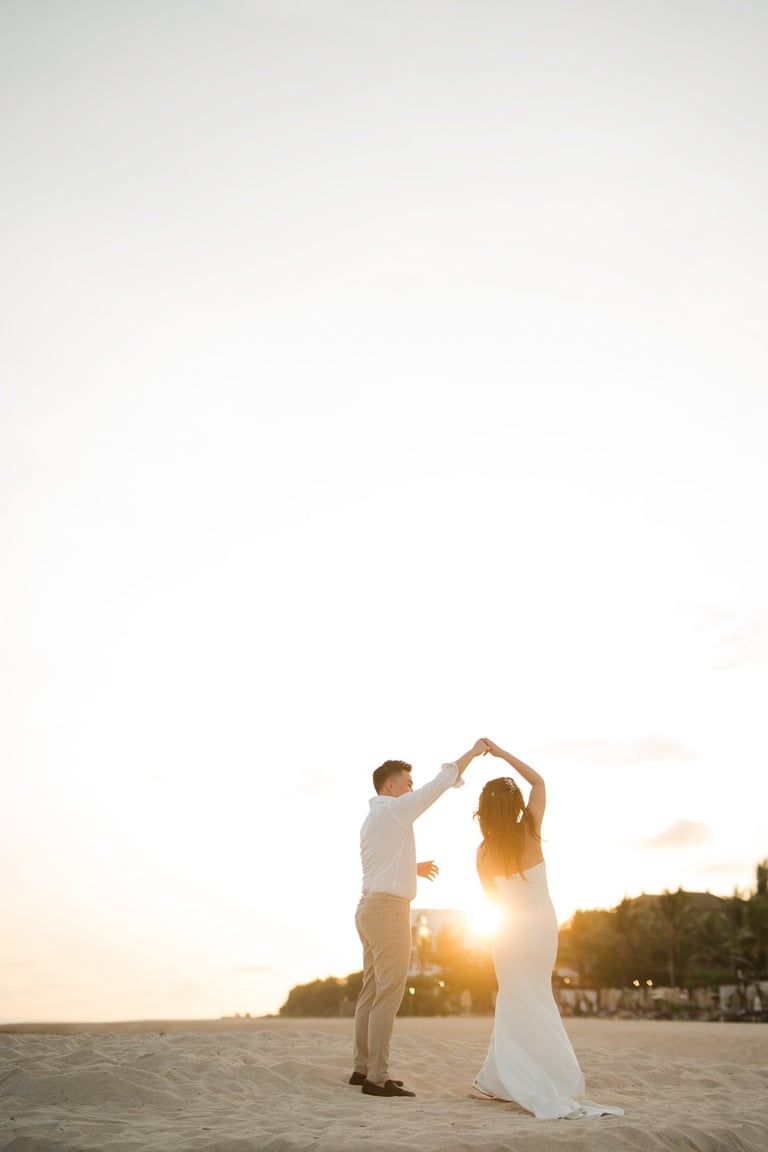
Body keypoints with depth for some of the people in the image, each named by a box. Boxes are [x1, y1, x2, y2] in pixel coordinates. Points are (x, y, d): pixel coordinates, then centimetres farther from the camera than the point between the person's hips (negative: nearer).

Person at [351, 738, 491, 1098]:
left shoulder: (372, 820, 19)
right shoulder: (395, 809, -10)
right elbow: (440, 783, -10)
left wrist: (414, 868, 23)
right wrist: (472, 752, -2)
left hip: (371, 908, 10)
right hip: (389, 909, -10)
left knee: (371, 992, 13)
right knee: (388, 995, -9)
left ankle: (362, 1068, 18)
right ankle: (377, 1077, -8)